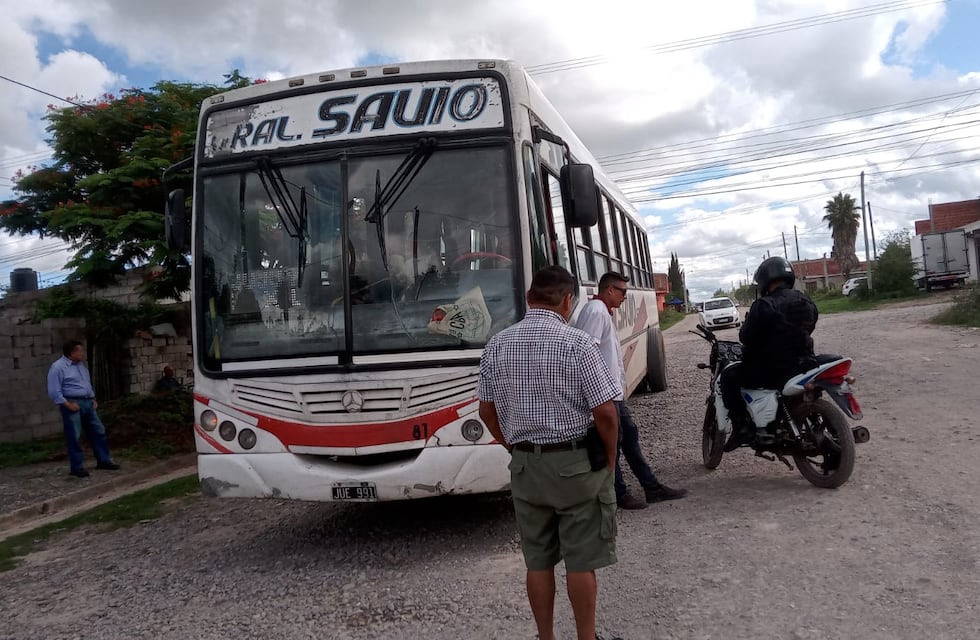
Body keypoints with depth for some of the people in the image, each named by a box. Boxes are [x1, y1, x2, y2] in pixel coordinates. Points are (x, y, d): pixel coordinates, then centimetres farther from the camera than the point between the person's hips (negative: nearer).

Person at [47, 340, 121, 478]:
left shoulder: (81, 365, 15)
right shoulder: (58, 367, -10)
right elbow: (54, 392, -15)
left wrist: (93, 399, 14)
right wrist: (68, 405, -18)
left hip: (87, 403, 8)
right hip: (72, 404, -8)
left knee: (98, 431, 9)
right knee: (74, 437, -2)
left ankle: (103, 461, 19)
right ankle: (77, 467, 7)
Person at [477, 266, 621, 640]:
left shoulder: (497, 345, 0)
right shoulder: (577, 343, -15)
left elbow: (487, 412, 6)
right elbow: (604, 411, -15)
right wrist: (610, 457, 1)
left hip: (524, 466, 4)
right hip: (576, 464, -4)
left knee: (537, 561, 14)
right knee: (581, 561, 9)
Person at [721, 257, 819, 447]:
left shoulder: (764, 305, -16)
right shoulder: (807, 303, 7)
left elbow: (746, 337, -14)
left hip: (772, 368, -7)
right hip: (802, 364, 7)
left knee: (729, 379, 5)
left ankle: (742, 428, -5)